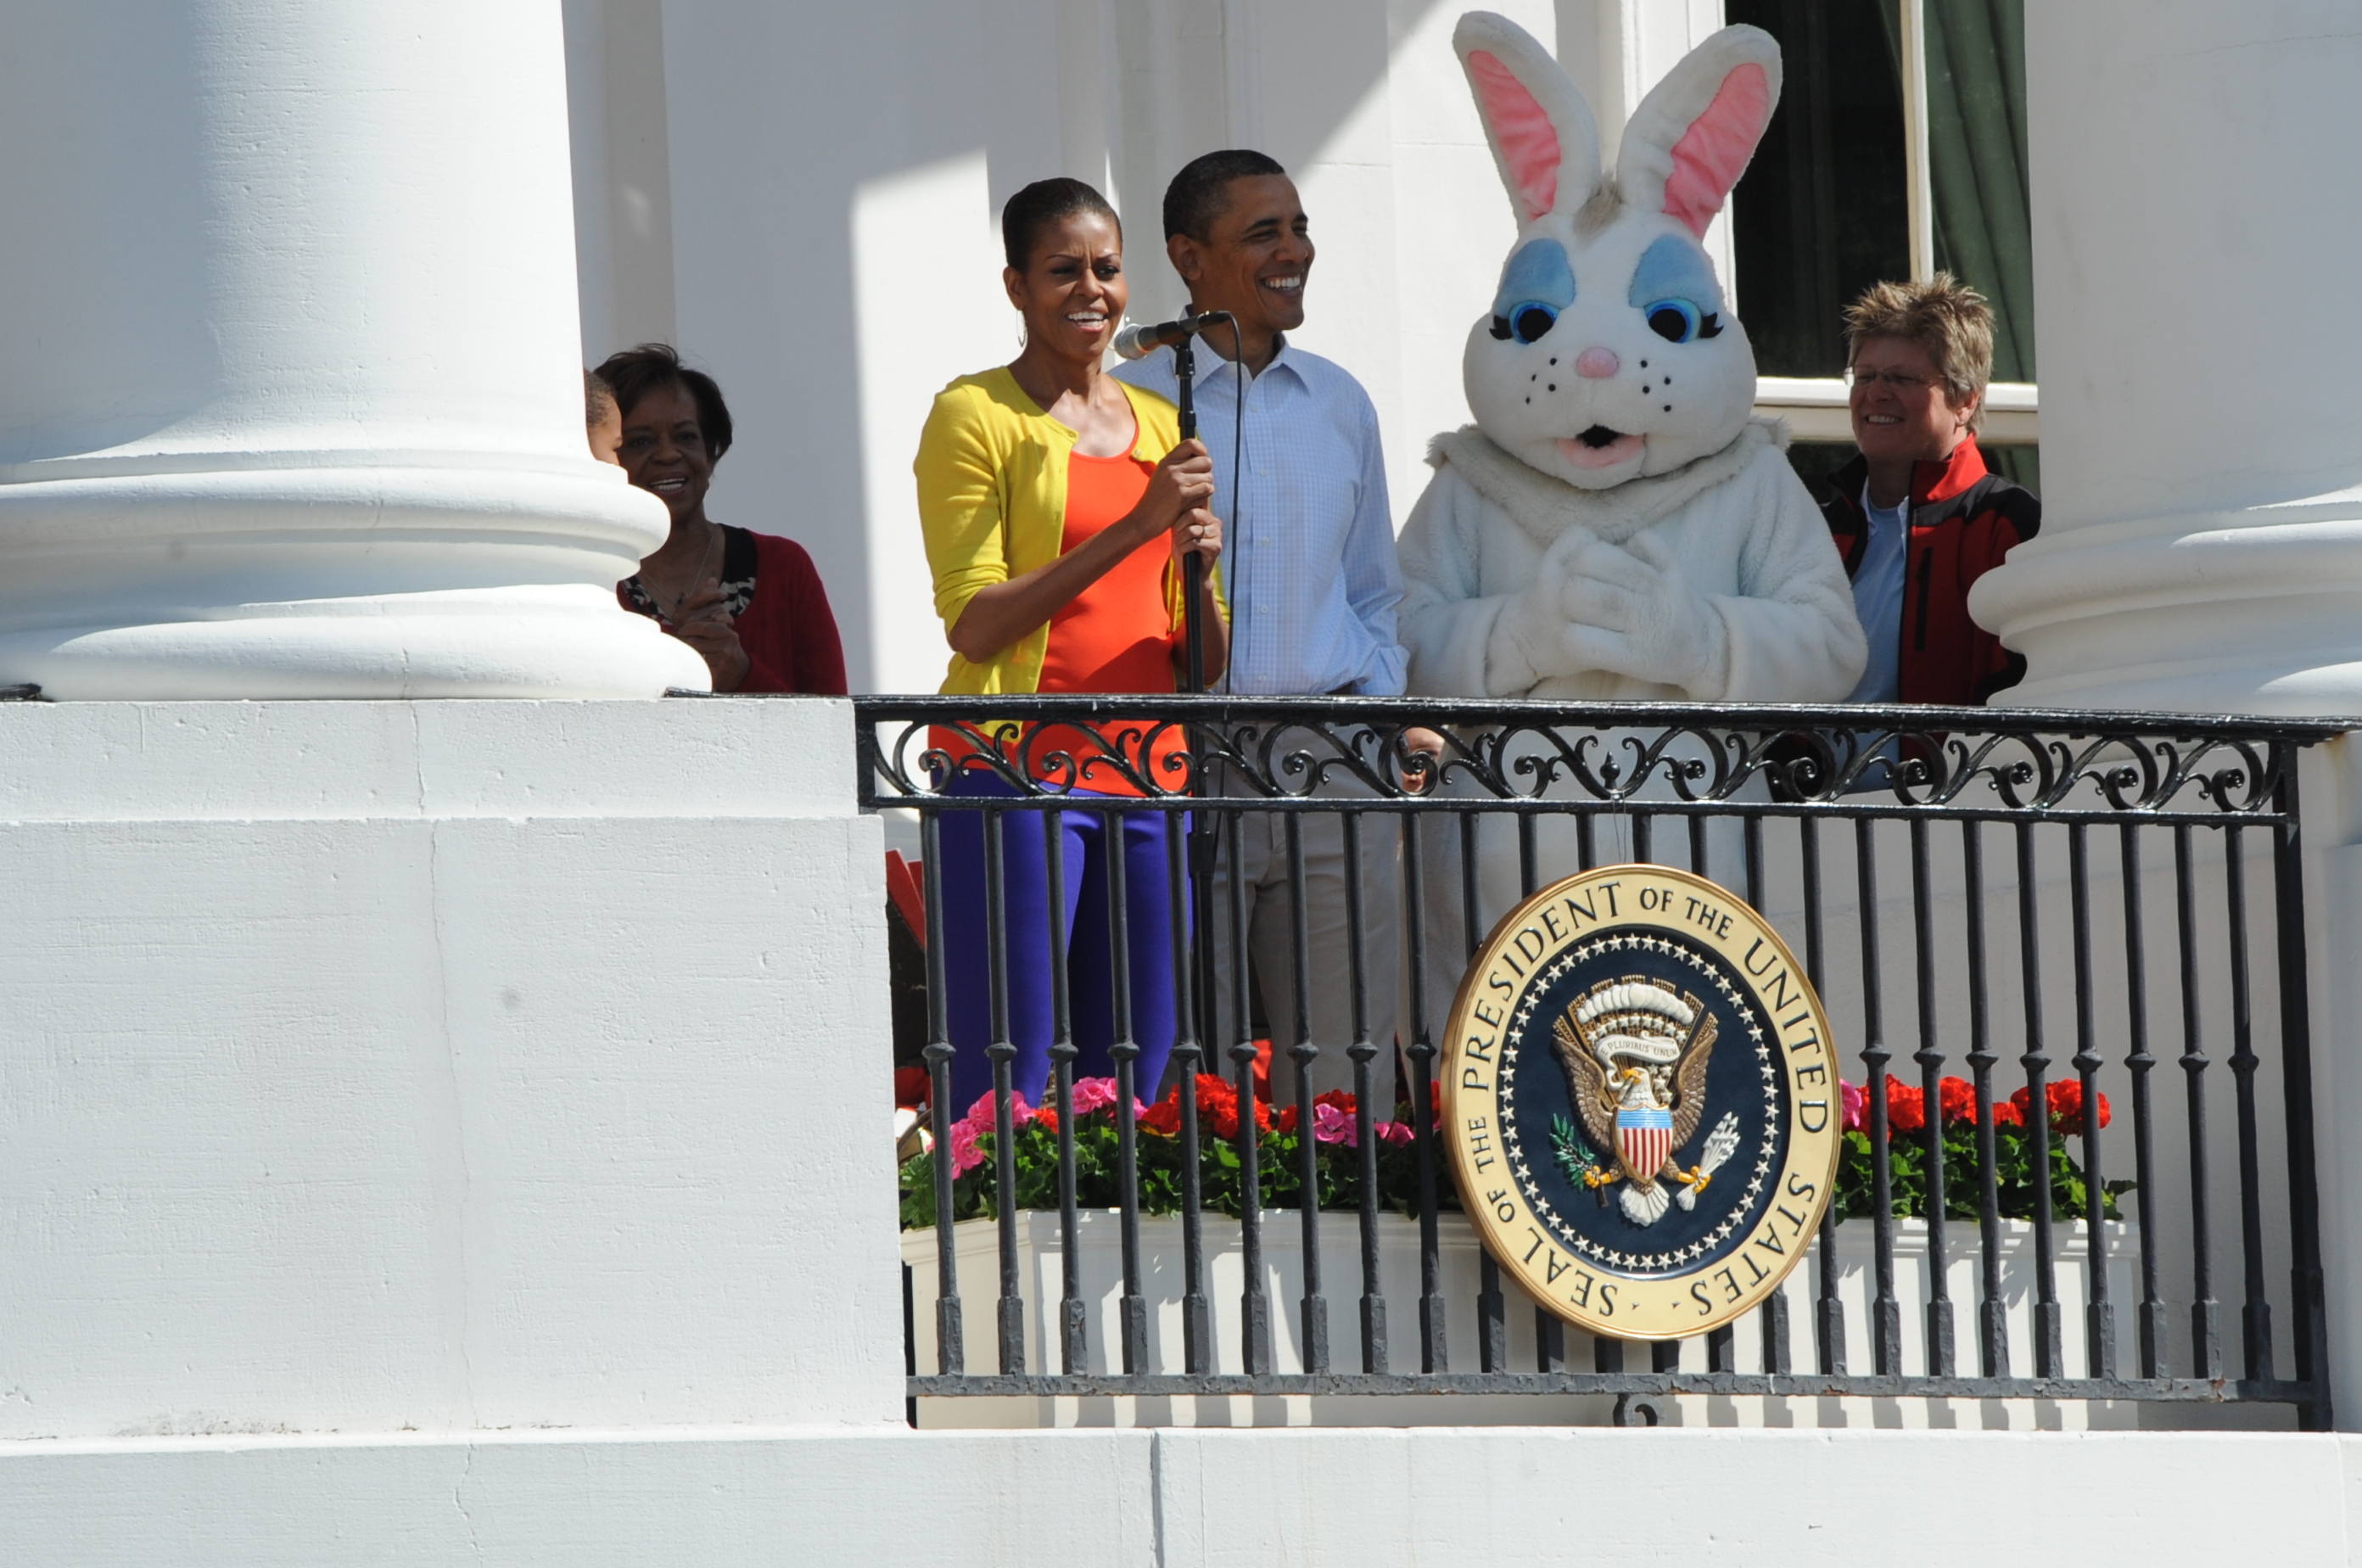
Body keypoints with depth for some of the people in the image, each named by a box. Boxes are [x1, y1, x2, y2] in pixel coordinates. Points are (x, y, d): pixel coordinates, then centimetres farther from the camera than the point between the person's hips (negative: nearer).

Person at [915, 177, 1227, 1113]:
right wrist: (1133, 528, -14)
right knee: (1009, 1080, -12)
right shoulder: (974, 415, 1)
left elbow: (1205, 667, 18)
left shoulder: (1160, 426, 17)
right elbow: (974, 624, -11)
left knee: (1136, 1072, 3)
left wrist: (1198, 568, -3)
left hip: (1147, 778, 6)